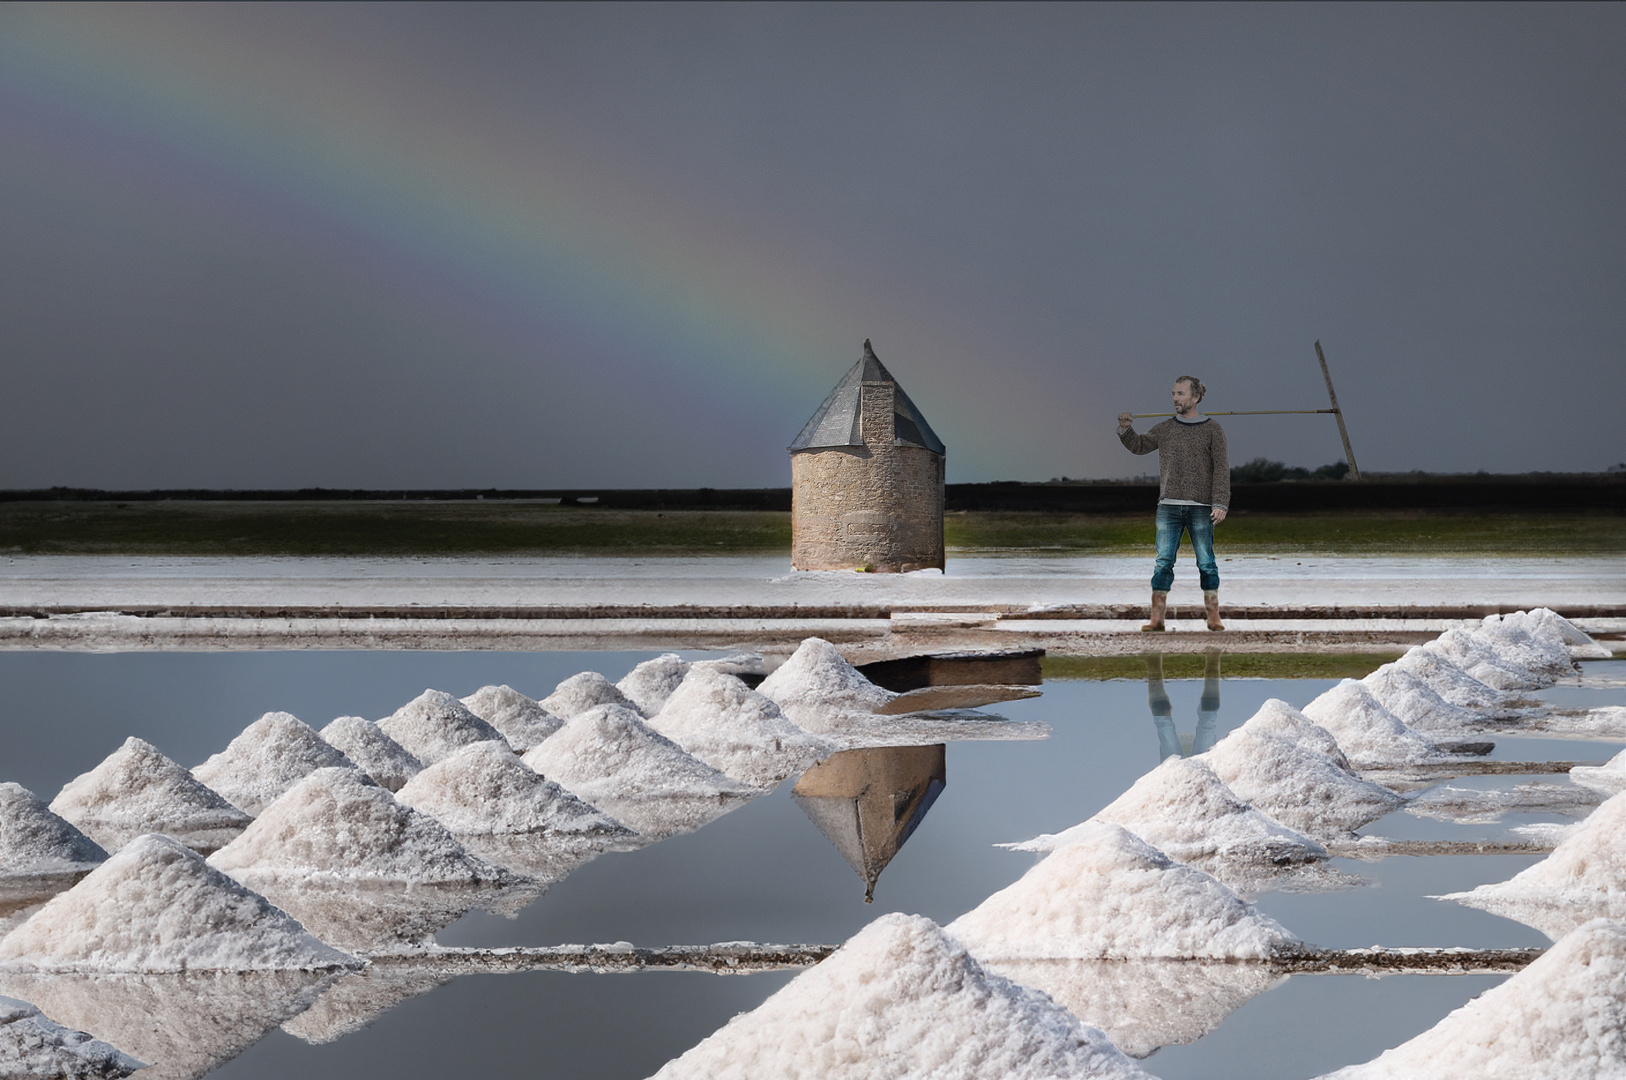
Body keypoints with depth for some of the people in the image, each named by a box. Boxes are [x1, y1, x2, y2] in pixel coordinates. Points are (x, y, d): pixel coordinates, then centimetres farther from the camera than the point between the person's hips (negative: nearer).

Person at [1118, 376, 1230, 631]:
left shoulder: (1211, 429, 2)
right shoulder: (1165, 429, 12)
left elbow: (1222, 469, -2)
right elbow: (1138, 446, 21)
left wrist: (1220, 504, -11)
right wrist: (1125, 429, 1)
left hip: (1200, 508, -2)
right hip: (1168, 506, 3)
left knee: (1206, 563, -1)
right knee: (1163, 562, -3)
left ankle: (1213, 616, 6)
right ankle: (1156, 617, -2)